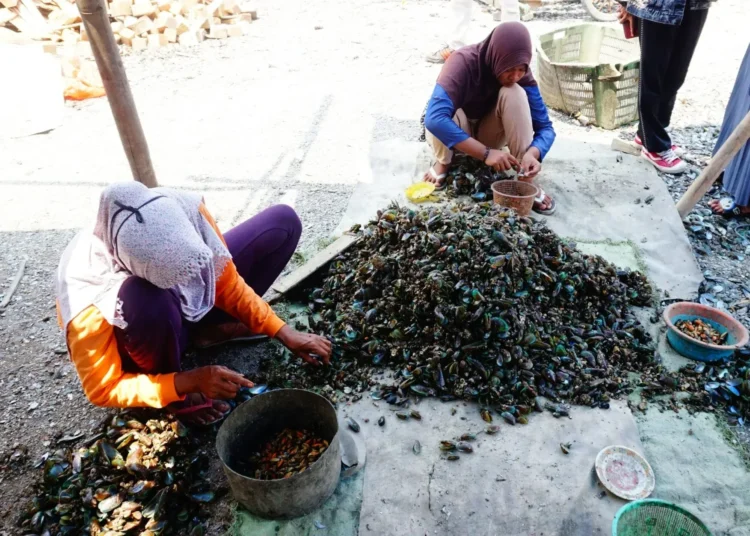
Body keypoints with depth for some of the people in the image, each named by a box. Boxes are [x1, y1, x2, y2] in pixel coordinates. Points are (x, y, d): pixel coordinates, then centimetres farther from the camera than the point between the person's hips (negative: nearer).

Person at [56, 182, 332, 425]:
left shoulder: (186, 211, -30)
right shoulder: (89, 300, -39)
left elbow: (228, 283, -13)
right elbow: (103, 389, -24)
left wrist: (285, 334, -16)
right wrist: (190, 381, -33)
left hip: (185, 303, 4)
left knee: (282, 222, -9)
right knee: (146, 300, -44)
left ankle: (211, 325, 2)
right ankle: (177, 395, -10)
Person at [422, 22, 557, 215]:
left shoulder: (521, 75, -18)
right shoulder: (463, 62, -30)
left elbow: (545, 127, -17)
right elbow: (434, 118, -44)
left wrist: (532, 153, -40)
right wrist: (486, 153, -47)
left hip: (488, 133, 3)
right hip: (453, 134, -3)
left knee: (514, 93, -27)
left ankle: (525, 181, -23)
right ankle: (443, 163, -6)